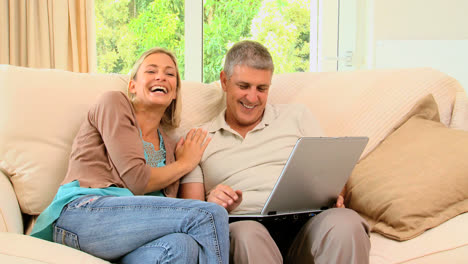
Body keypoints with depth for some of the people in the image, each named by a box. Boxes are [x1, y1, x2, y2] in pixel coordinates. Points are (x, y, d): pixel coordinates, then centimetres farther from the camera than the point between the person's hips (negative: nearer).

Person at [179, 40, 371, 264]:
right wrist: (212, 206, -13)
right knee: (247, 233, -40)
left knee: (345, 222, -33)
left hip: (303, 224, 2)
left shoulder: (298, 117, 22)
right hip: (243, 229, -2)